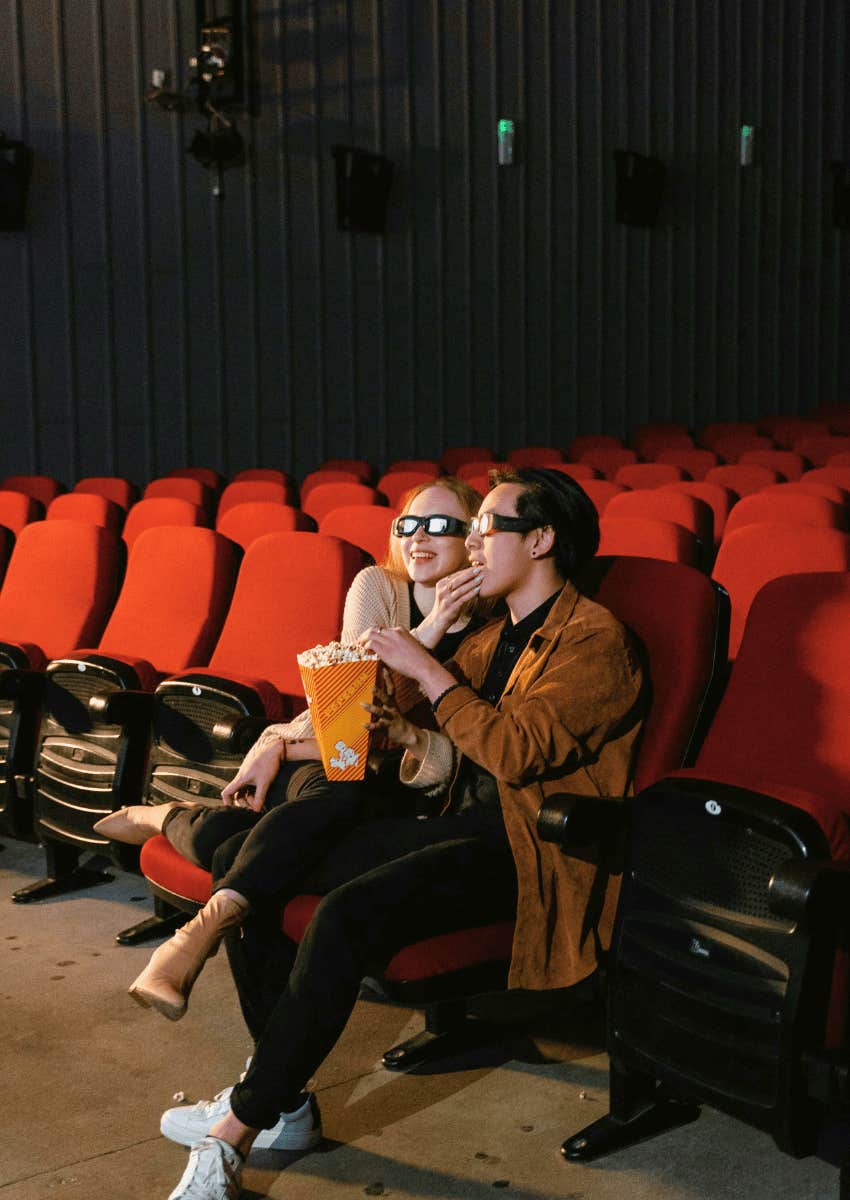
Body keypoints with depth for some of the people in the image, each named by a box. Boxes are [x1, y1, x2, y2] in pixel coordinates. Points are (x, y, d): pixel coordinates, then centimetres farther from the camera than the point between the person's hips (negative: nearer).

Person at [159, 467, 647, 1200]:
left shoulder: (594, 640, -7)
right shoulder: (495, 638, 20)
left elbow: (517, 751, -20)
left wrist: (428, 671, -16)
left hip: (525, 850, -9)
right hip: (458, 824, 9)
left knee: (348, 912, -32)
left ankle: (239, 1130, -19)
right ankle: (283, 1092, 2)